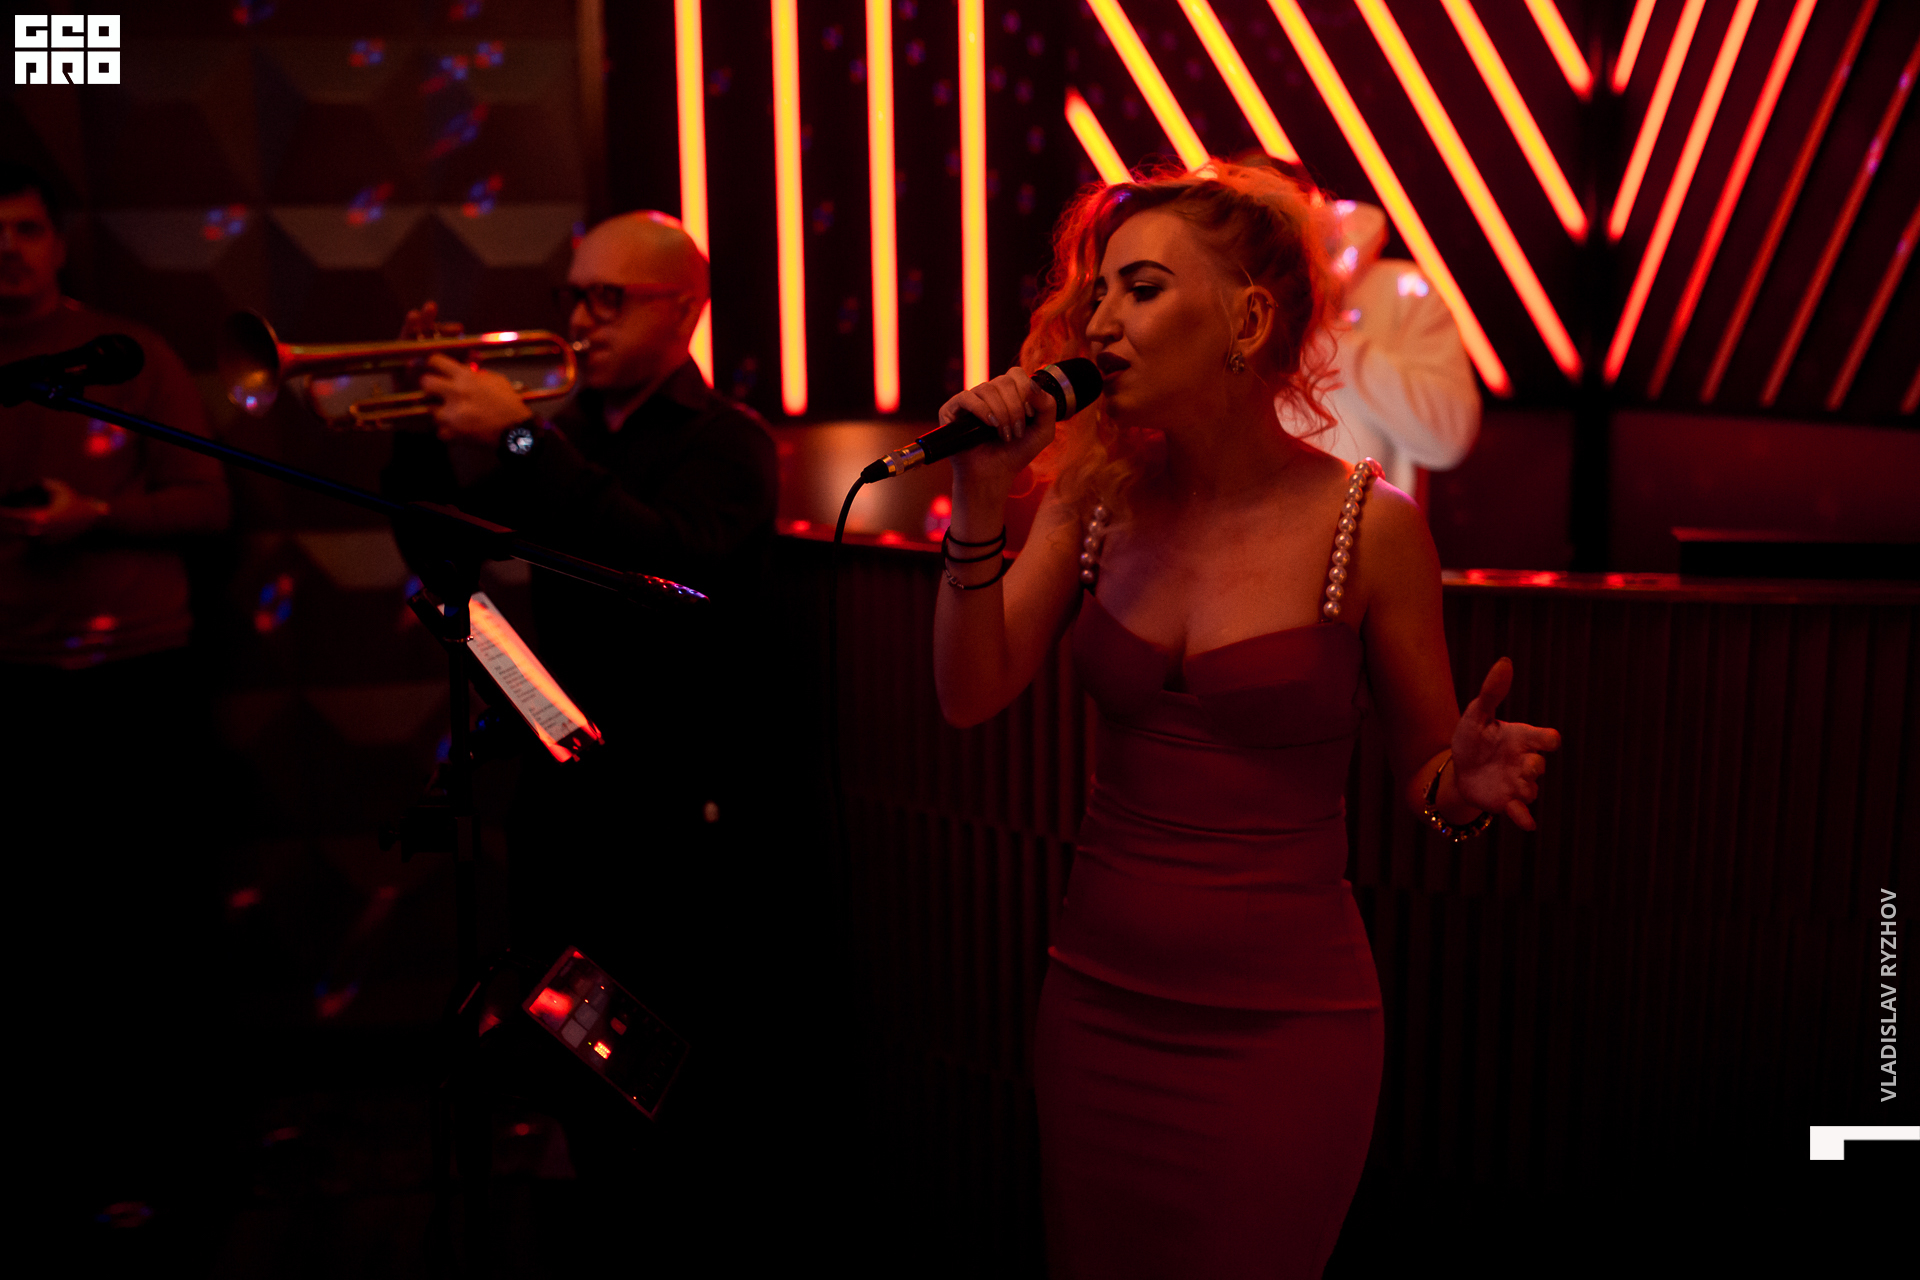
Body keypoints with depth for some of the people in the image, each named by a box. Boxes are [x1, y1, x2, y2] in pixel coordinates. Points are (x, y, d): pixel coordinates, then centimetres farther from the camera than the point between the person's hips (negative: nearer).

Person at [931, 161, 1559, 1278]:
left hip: (1281, 1024, -4)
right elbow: (972, 695, -6)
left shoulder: (1368, 524, -12)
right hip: (1096, 1000, 4)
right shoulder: (1100, 496, 0)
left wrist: (1466, 783, -25)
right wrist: (982, 504, -16)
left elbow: (1426, 772, -3)